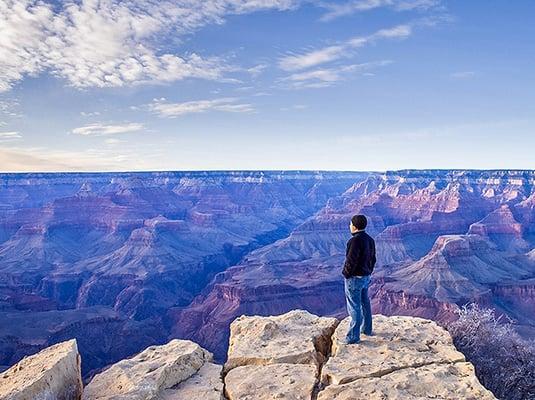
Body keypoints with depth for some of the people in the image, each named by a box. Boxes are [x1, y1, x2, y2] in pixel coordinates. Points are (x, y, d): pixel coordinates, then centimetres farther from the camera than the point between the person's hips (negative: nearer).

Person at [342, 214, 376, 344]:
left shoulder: (355, 240, -23)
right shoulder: (370, 239, 6)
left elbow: (351, 261, -24)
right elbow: (372, 259, 13)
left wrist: (346, 274, -12)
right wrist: (368, 272, 19)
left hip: (354, 278, -9)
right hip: (366, 277, 9)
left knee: (354, 307, -2)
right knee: (365, 303, 21)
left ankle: (353, 337, 4)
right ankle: (367, 329, 35)